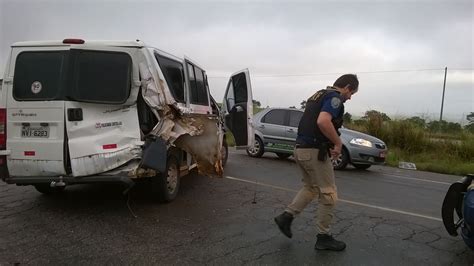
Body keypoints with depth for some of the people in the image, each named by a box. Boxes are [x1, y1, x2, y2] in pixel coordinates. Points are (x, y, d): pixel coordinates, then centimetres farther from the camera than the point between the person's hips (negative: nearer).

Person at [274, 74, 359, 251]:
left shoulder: (318, 95, 19)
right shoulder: (335, 97, -11)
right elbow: (323, 121, -29)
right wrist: (338, 143, -17)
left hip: (300, 149, 9)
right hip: (314, 151, -9)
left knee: (311, 188, 24)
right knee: (329, 194, 4)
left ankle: (286, 216, 18)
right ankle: (323, 237, 14)